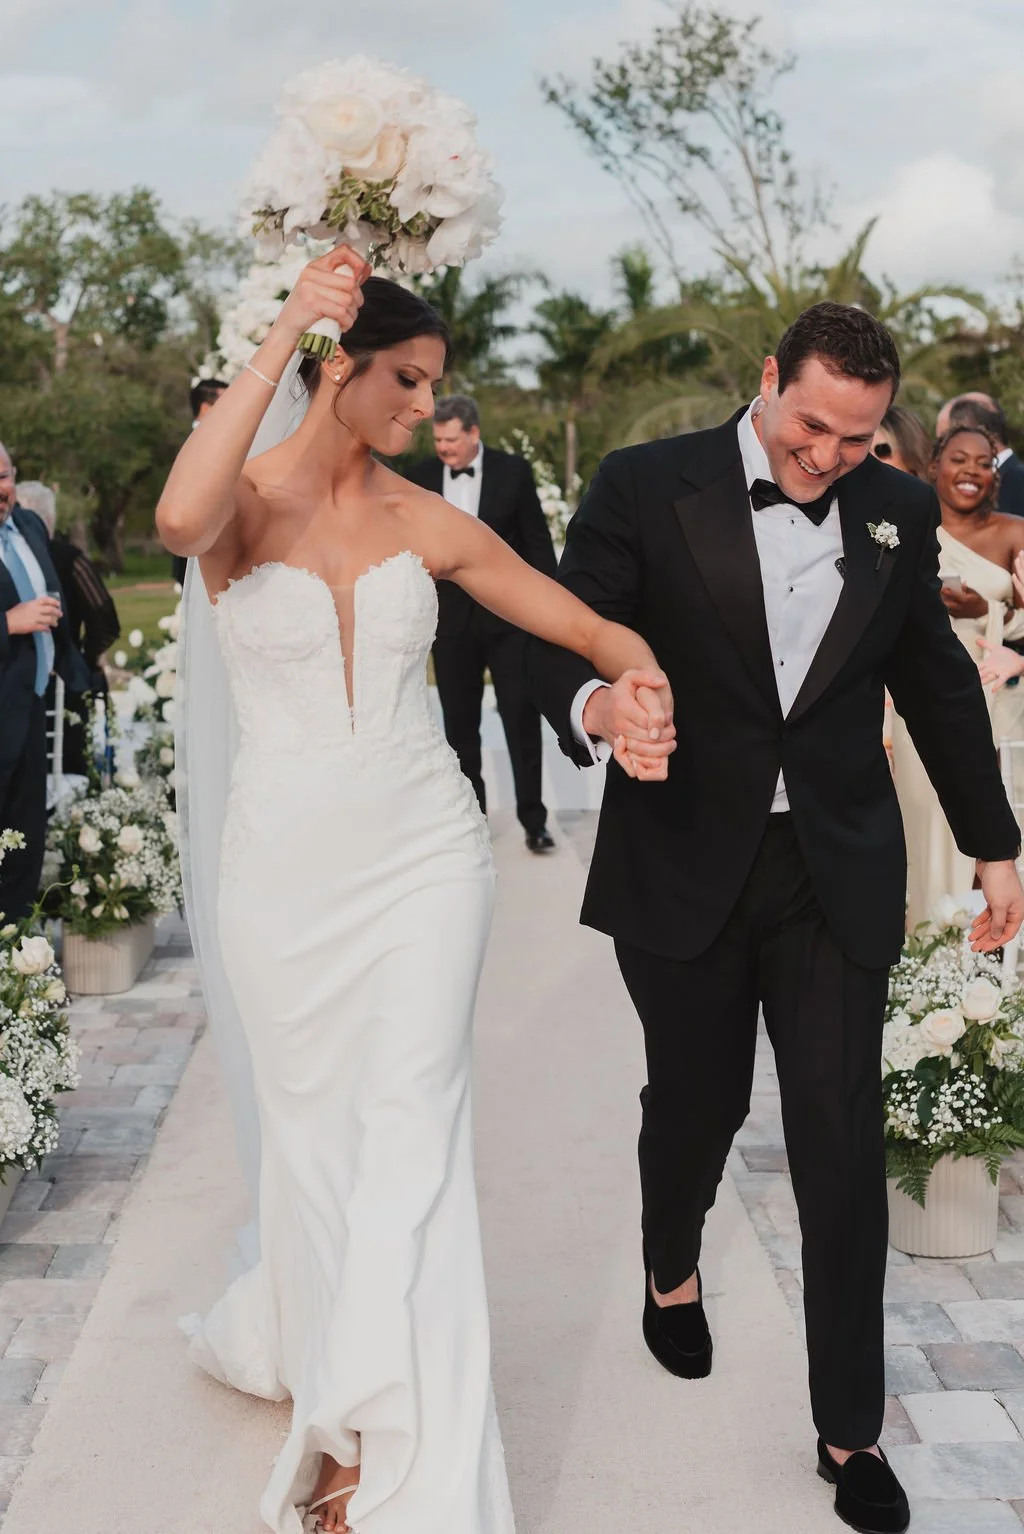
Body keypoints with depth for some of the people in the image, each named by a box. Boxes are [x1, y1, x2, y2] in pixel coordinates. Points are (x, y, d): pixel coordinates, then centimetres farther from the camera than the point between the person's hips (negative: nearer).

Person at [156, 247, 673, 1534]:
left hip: (422, 850, 1)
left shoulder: (430, 525, 1)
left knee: (412, 1136, -4)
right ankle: (294, 1335, 44)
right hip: (285, 860, -1)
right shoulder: (244, 501, -6)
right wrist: (283, 332, -29)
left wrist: (640, 677, -20)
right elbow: (180, 520, -33)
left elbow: (593, 627, 5)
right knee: (313, 1125, 14)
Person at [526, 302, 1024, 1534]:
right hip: (685, 869, -2)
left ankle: (850, 1432, 16)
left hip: (838, 877, 2)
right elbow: (560, 644, -12)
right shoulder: (646, 489, -8)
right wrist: (595, 705, -36)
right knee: (697, 1104, 15)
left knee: (843, 1148, 2)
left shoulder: (899, 510, 4)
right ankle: (671, 1271, 49)